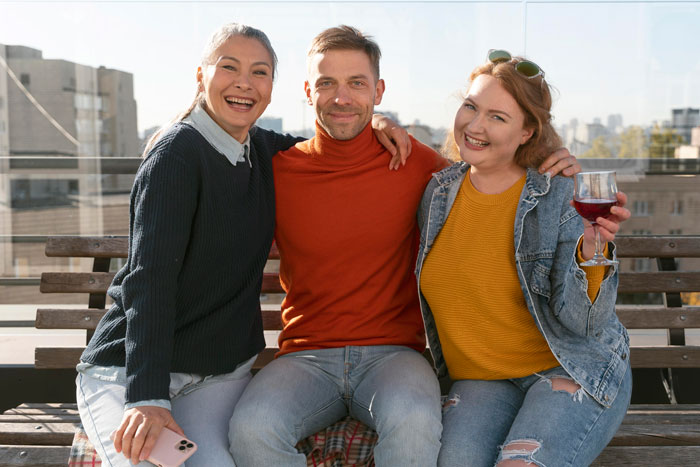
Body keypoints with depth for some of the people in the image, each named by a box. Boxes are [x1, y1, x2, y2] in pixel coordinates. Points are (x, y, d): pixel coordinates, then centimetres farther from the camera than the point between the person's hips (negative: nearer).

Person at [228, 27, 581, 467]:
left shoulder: (415, 162, 1)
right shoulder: (278, 170, 2)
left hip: (393, 352, 0)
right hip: (306, 356, 1)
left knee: (414, 423, -34)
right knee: (252, 427, -29)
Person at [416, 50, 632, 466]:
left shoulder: (562, 197, -10)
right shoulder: (438, 193, 1)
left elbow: (583, 322, -13)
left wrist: (591, 251, -34)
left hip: (572, 371, -2)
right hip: (479, 380, 3)